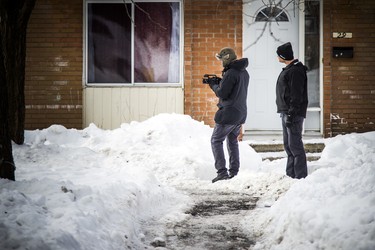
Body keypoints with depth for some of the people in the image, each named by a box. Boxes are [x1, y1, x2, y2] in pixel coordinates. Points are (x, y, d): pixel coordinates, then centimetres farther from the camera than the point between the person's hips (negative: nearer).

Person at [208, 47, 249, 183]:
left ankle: (222, 172, -9)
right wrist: (220, 82, 12)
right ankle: (234, 172, 16)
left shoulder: (230, 73, -17)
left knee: (216, 141, -1)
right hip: (241, 113, 9)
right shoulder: (244, 72, 12)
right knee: (233, 142, 18)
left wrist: (214, 85, 2)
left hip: (228, 113, -9)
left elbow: (222, 93, -17)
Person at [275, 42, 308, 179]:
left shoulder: (295, 71, -15)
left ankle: (300, 175, -4)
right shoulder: (288, 69, 17)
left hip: (293, 113, -11)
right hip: (286, 112, 11)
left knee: (294, 144, -8)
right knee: (288, 144, 15)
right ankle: (291, 174, 22)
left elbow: (297, 95, -21)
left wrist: (291, 114, -23)